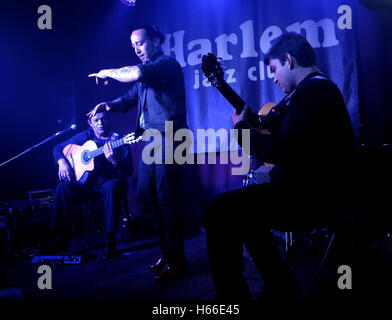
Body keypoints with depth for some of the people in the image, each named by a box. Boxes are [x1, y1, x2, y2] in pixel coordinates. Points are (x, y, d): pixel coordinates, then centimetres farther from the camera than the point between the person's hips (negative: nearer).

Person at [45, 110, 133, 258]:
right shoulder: (86, 136, 8)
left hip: (110, 183, -3)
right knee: (63, 187, -23)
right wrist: (62, 162, -6)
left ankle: (110, 240, -32)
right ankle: (61, 238, -15)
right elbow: (58, 148, 15)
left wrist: (114, 160, -29)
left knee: (112, 186, -38)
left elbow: (129, 172, -10)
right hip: (87, 184, 3)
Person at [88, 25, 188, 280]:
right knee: (146, 195, 11)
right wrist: (109, 105, -2)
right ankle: (168, 247, 26)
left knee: (166, 199, -7)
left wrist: (108, 73, -11)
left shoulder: (168, 63, -8)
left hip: (168, 138, -9)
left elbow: (137, 74, -26)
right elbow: (129, 99, 19)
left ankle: (175, 260, 5)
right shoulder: (144, 71, 20)